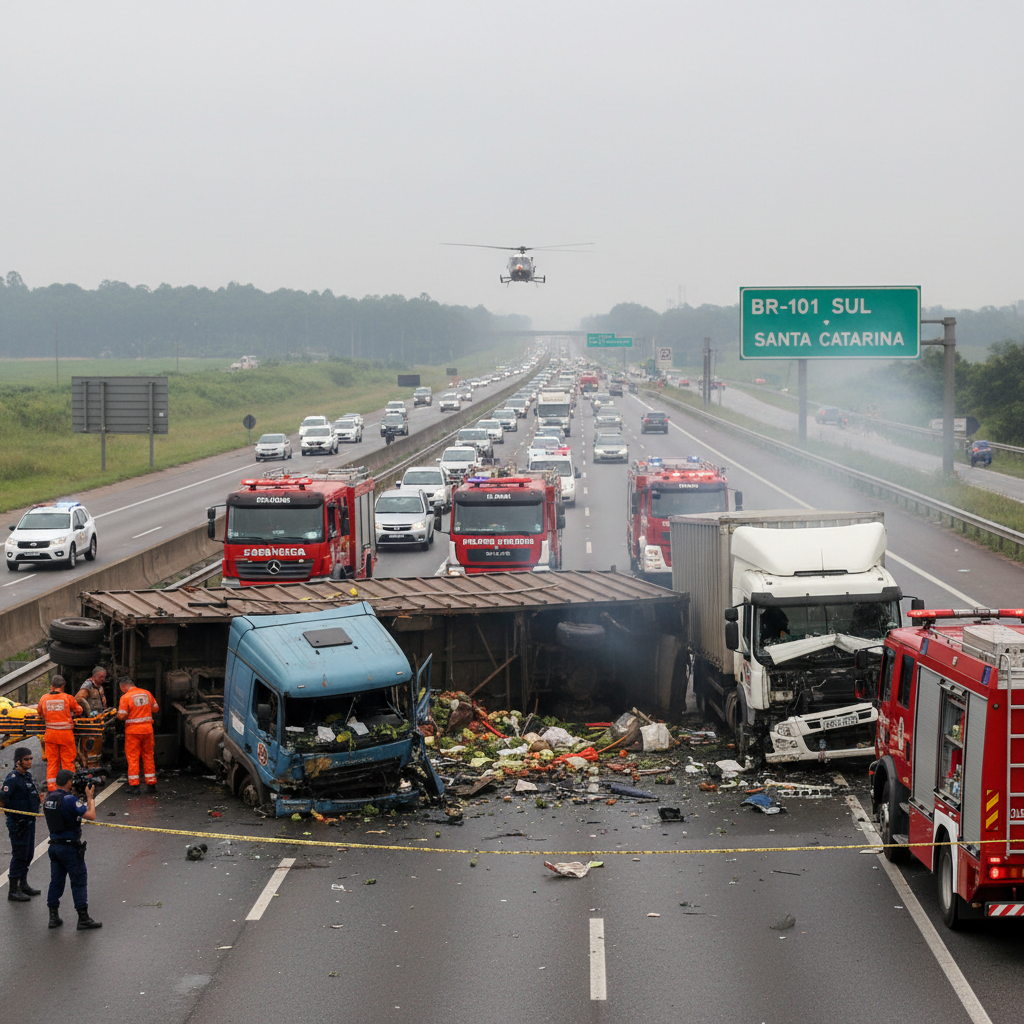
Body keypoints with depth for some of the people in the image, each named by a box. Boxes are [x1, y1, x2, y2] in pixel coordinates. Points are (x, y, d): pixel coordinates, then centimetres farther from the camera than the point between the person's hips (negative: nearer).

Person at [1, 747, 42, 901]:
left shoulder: (28, 775, 10)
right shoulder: (12, 778, -18)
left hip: (29, 821, 9)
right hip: (18, 823, -9)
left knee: (28, 854, 16)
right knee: (19, 855, -4)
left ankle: (23, 884, 28)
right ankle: (13, 890, 4)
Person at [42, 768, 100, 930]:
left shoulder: (48, 798, 5)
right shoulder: (69, 799, -19)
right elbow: (91, 816, -22)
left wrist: (81, 796, 16)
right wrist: (89, 797, -7)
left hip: (54, 845, 7)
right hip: (70, 846, -7)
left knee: (56, 880, 13)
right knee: (79, 881, 0)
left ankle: (53, 916, 16)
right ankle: (83, 919, 2)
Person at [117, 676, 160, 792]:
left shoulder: (125, 697, -10)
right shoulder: (147, 693, 6)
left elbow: (122, 716, -14)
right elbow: (156, 708, 13)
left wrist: (118, 712, 6)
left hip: (133, 730, -4)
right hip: (147, 729, 4)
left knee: (132, 757, 3)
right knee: (148, 756, 12)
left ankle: (134, 785, 1)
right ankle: (152, 785, 14)